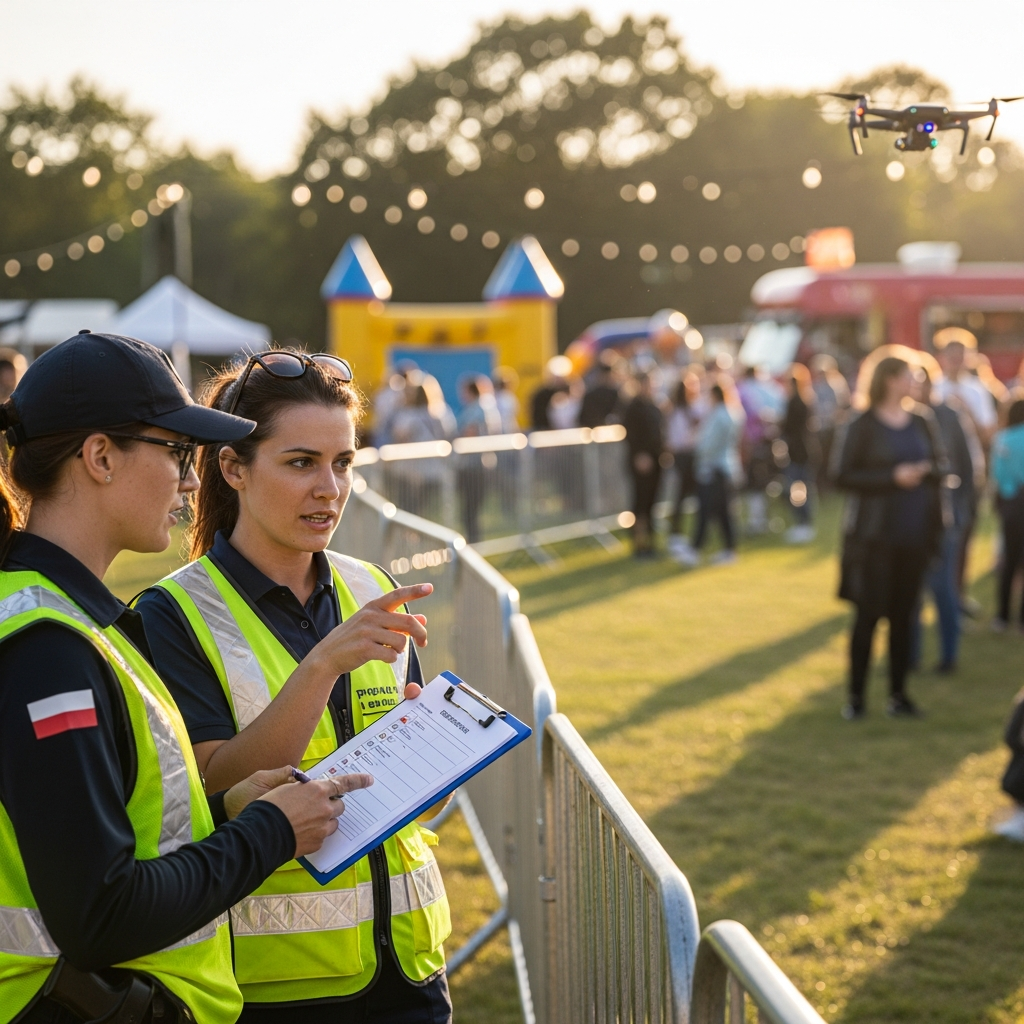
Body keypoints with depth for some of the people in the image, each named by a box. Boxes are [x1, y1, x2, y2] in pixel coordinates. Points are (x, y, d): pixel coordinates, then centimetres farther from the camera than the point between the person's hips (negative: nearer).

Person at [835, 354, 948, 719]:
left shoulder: (923, 421, 7)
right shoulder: (863, 426, -5)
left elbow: (941, 464, 13)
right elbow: (844, 477, -8)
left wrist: (925, 471, -10)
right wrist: (893, 477, -17)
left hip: (916, 533, 4)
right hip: (875, 535, -4)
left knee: (903, 614, 7)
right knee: (868, 613, -2)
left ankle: (898, 693, 15)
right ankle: (856, 695, 7)